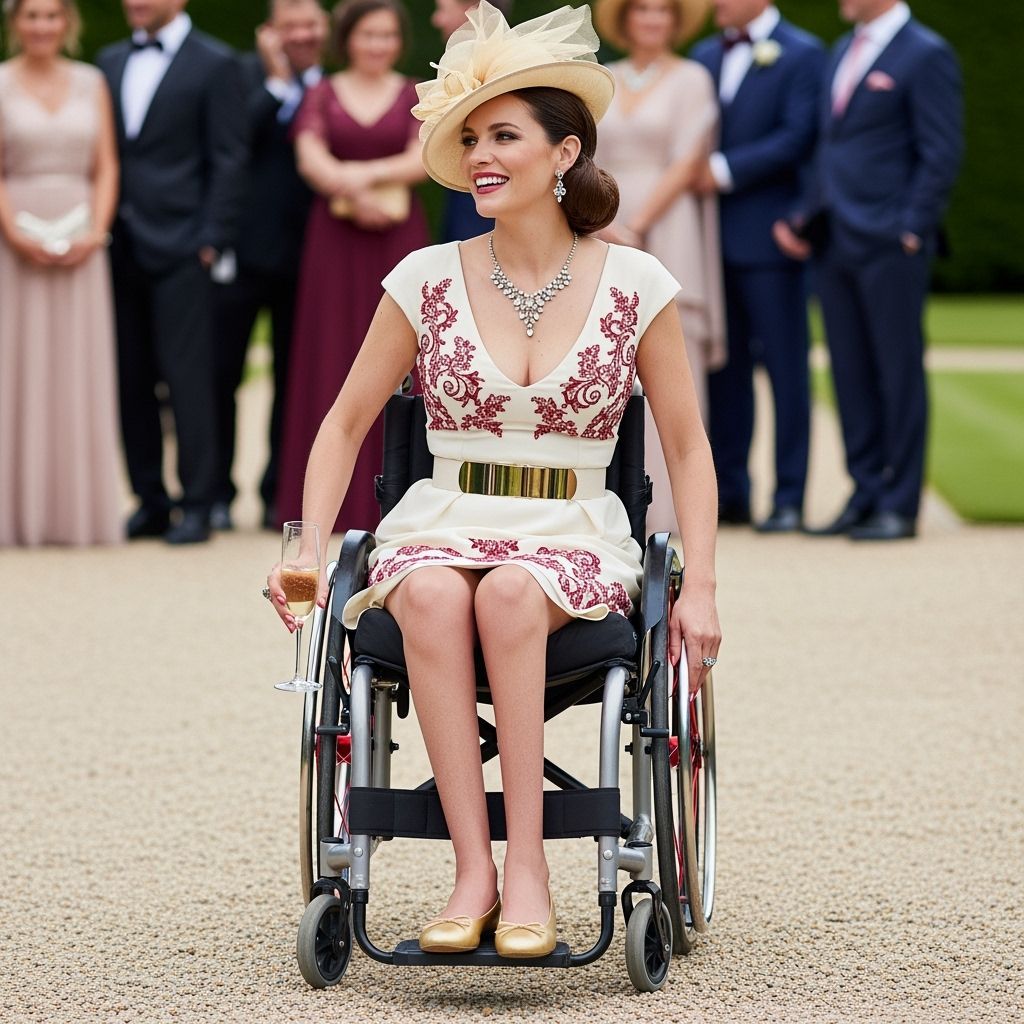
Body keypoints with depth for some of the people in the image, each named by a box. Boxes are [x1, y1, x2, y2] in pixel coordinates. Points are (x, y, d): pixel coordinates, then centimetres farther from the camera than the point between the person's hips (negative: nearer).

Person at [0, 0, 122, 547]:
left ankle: (80, 507, 8)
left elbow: (106, 167, 7)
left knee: (79, 375, 3)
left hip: (80, 248, 2)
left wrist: (96, 231, -7)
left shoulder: (91, 83, 9)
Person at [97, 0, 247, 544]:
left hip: (179, 248, -5)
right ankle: (149, 501, 13)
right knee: (131, 381, 6)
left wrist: (211, 241, -10)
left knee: (188, 377, -5)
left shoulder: (215, 64, -1)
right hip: (122, 248, 5)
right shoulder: (112, 62, 16)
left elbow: (227, 161, -4)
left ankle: (197, 506, 0)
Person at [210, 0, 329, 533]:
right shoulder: (247, 73, 1)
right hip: (246, 245, -2)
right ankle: (216, 493, 11)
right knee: (222, 372, 2)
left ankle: (280, 493, 17)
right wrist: (278, 80, -14)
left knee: (293, 378, 8)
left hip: (306, 252, 2)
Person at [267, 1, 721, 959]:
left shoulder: (634, 285, 1)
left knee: (509, 592, -37)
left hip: (576, 540, -1)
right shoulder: (427, 280, 3)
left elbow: (687, 446, 7)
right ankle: (473, 871, -35)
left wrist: (700, 587, -3)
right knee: (431, 595, -36)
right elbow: (346, 423, 12)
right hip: (442, 524, 1)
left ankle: (527, 868, -32)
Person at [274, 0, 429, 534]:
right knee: (333, 358, -2)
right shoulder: (321, 95, 9)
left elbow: (423, 159, -3)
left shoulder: (415, 96, 9)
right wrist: (353, 193, -19)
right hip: (334, 239, 0)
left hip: (399, 237, 0)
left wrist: (369, 174, -16)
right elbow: (310, 159, -4)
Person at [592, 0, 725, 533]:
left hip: (665, 236, -4)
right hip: (605, 241, 4)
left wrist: (636, 227, -12)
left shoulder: (691, 80, 1)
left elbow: (686, 164, -6)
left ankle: (666, 505, -7)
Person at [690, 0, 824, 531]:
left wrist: (724, 170, -15)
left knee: (784, 366, -2)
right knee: (724, 365, 7)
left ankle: (789, 498, 1)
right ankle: (729, 491, 13)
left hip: (769, 236, -6)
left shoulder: (803, 55, -3)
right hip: (714, 236, 6)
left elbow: (797, 138, -12)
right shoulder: (705, 57, 17)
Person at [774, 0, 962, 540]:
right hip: (835, 243, 7)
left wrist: (910, 233, -15)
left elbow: (941, 156, -10)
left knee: (899, 373, -1)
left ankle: (900, 506, 3)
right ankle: (866, 496, 14)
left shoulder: (926, 56, -6)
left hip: (890, 244, -7)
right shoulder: (842, 53, 18)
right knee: (851, 375, 8)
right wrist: (804, 218, 12)